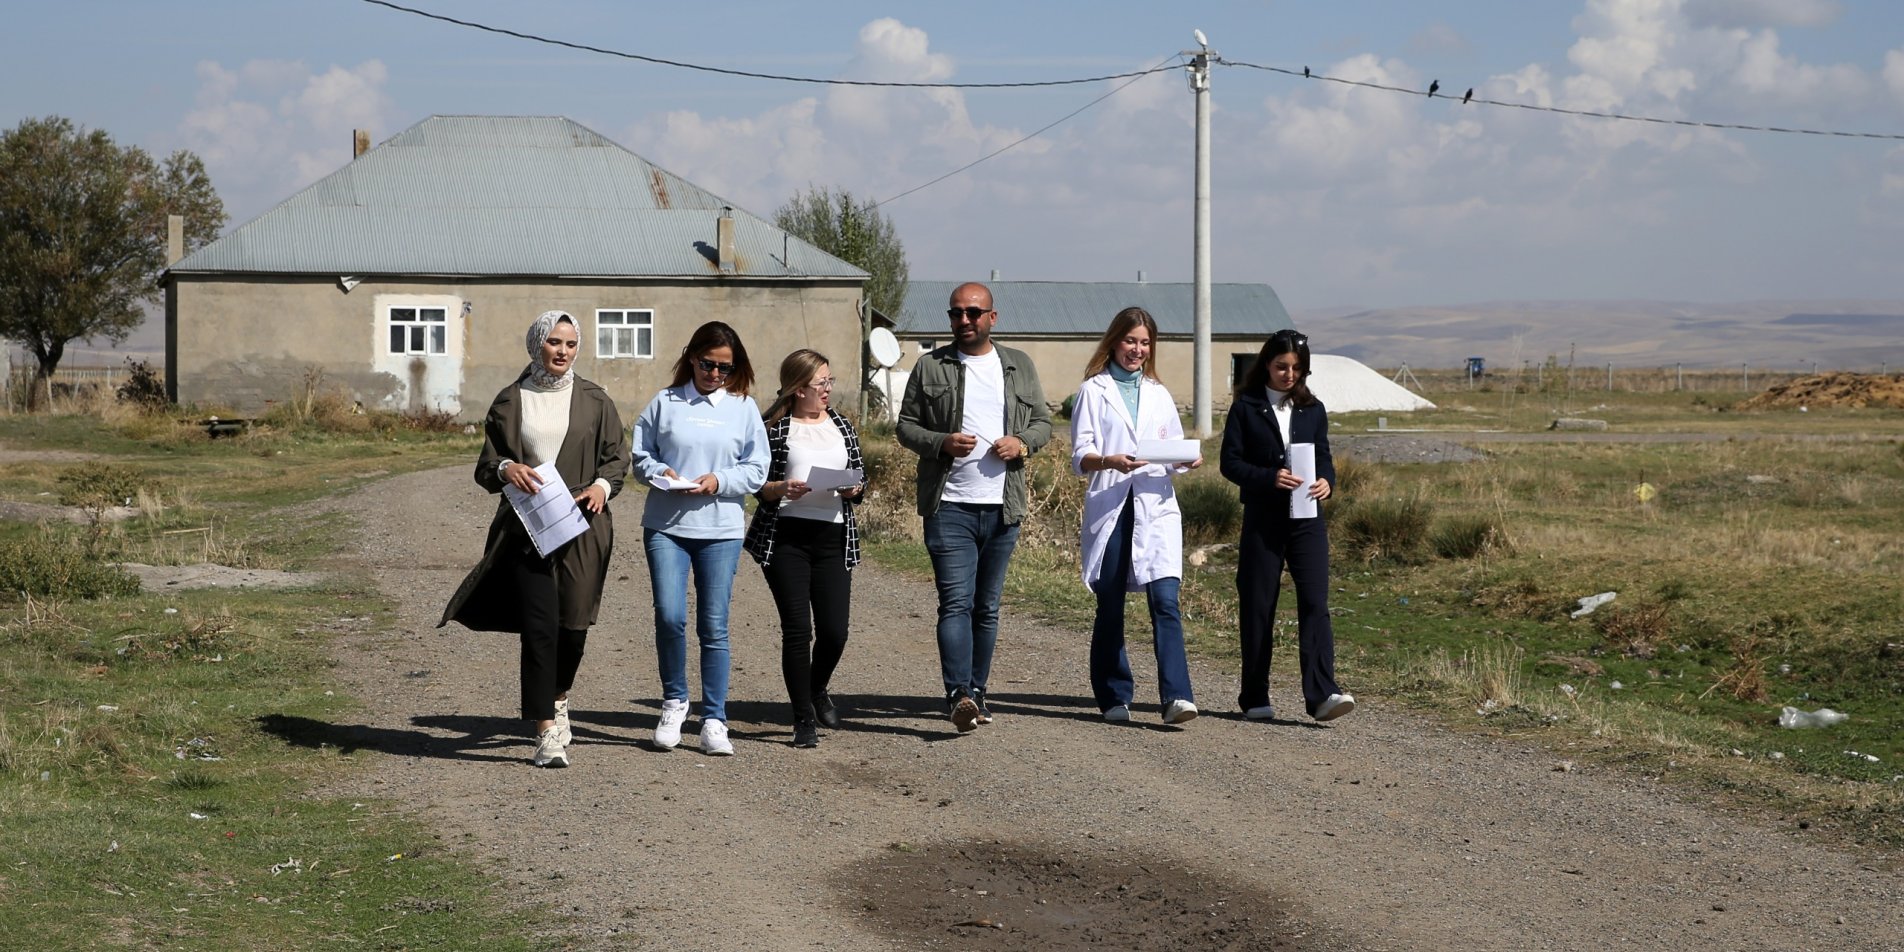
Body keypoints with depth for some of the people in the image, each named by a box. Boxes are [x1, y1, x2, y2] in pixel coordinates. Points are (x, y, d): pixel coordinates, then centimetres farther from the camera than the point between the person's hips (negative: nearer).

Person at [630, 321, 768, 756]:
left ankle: (714, 720, 9)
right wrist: (661, 473, -10)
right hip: (665, 526, 0)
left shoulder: (744, 409, 8)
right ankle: (674, 702, 11)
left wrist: (718, 481, -11)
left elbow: (756, 470, 5)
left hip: (721, 529, 0)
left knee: (714, 627, 2)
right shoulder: (665, 403, 7)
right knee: (669, 617, -11)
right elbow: (640, 454, 10)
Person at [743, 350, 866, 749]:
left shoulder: (842, 426, 15)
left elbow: (860, 479, 18)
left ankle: (817, 690, 30)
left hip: (833, 536, 4)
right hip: (785, 538, -4)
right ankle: (804, 718, 6)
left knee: (834, 630, -1)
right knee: (797, 629, -5)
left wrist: (853, 489, -4)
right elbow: (758, 485, 1)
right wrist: (782, 488, -18)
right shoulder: (775, 428, 1)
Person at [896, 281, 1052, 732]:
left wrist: (1023, 443, -6)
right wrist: (942, 442, -13)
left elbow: (1043, 421, 16)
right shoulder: (930, 367, 5)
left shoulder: (1020, 366, 12)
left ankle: (977, 692, 18)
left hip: (1003, 507, 3)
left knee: (988, 606, 9)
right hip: (950, 506, -3)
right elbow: (906, 425, 6)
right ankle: (959, 695, -22)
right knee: (956, 602, -14)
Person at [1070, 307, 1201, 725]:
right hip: (1109, 508, -2)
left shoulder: (1159, 395, 18)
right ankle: (1114, 697, 15)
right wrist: (1109, 462, -23)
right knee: (1110, 607, 4)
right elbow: (1080, 456, -2)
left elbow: (1175, 451, 19)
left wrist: (1188, 460, -5)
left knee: (1165, 600, -13)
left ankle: (1175, 696, -20)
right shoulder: (1093, 392, 6)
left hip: (1156, 507, 2)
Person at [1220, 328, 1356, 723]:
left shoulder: (1313, 410, 11)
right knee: (1257, 607, 3)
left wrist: (1326, 481, -9)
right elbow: (1230, 462, -3)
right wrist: (1270, 478, -19)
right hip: (1262, 518, -2)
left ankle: (1322, 694, -17)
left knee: (1315, 602, -10)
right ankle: (1255, 698, 13)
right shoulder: (1246, 407, 2)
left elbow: (1323, 458, 14)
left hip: (1306, 518, 2)